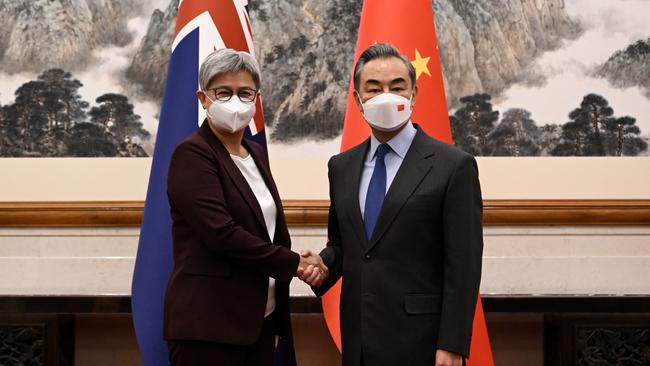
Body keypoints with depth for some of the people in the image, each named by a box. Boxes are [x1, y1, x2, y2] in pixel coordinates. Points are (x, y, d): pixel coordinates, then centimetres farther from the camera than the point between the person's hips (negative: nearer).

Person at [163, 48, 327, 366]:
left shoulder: (256, 154, 14)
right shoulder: (192, 154, -10)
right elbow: (221, 233, -19)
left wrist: (301, 264, -4)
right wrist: (294, 264, -12)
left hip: (261, 317, 7)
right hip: (208, 323, -7)